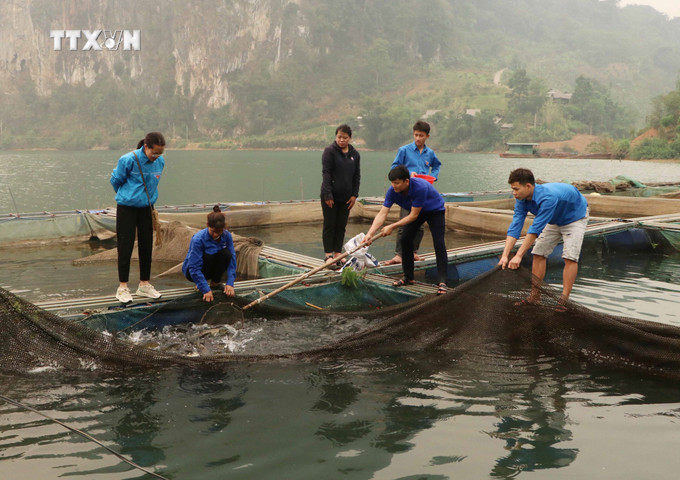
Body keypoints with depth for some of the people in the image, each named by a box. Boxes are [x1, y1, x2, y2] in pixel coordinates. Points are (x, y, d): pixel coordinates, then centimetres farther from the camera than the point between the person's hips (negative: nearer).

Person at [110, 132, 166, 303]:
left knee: (147, 246, 9)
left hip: (146, 208, 5)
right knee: (125, 247, -1)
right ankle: (123, 287, 8)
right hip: (126, 209, -5)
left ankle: (144, 284, 21)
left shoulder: (160, 162, -2)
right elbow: (116, 180, -3)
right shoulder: (129, 160, -18)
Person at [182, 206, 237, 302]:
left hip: (213, 268, 4)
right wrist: (206, 290, -34)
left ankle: (215, 282, -2)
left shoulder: (227, 235, -16)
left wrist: (230, 283, -23)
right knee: (208, 256, -34)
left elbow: (232, 259, -13)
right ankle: (200, 284, -8)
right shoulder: (198, 239, -29)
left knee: (226, 254, -25)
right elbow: (194, 269, -29)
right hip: (193, 272, -4)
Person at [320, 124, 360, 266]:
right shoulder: (330, 151, -6)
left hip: (346, 197, 5)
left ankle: (338, 253, 13)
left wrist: (354, 195, 3)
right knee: (330, 225, 0)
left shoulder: (354, 154, 9)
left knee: (341, 226, 7)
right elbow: (326, 173, -12)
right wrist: (328, 195, -18)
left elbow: (357, 176, 12)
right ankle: (329, 255, 5)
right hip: (330, 196, -5)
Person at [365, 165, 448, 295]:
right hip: (416, 211, 6)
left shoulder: (420, 187, -40)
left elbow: (414, 215, -33)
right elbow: (382, 213, -26)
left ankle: (442, 282, -16)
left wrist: (392, 227, -35)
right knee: (405, 239, -3)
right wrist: (370, 233, -38)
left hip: (435, 210, -6)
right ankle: (408, 277, 11)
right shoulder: (392, 191, -24)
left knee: (439, 244, -17)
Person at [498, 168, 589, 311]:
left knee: (570, 256, -20)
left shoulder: (547, 198, -43)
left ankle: (563, 300, -20)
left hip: (575, 217, -7)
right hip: (555, 220, 7)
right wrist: (505, 255, -33)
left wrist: (518, 256, -44)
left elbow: (535, 229, -44)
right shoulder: (522, 199, -20)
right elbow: (515, 226, -24)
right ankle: (535, 296, 5)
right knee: (539, 253, 0)